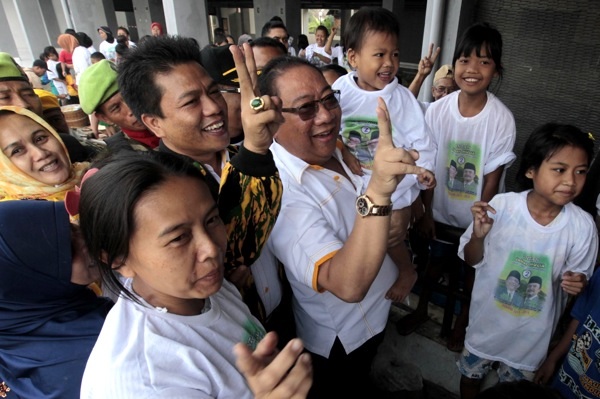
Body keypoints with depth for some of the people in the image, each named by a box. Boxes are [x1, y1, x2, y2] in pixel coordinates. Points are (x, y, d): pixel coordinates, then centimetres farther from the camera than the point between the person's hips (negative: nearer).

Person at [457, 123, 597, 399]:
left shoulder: (583, 225, -19)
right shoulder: (501, 205, -22)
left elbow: (578, 274, -3)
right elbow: (472, 260, -10)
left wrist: (576, 281, -25)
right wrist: (478, 236, -30)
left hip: (533, 332, 1)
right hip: (487, 321, 0)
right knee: (470, 377, 24)